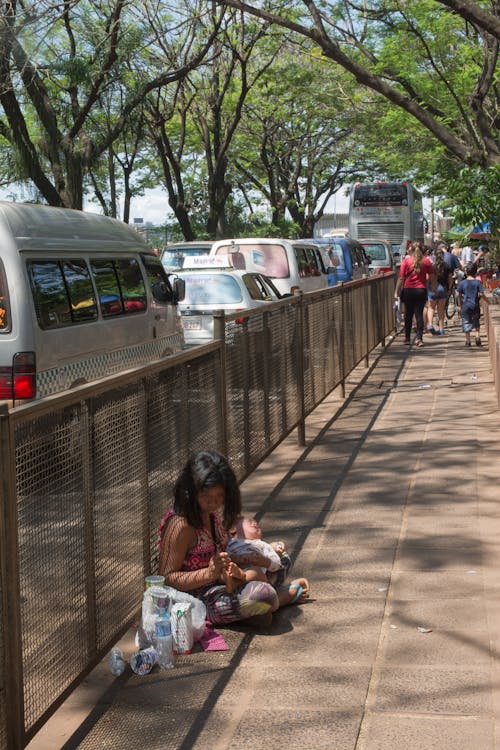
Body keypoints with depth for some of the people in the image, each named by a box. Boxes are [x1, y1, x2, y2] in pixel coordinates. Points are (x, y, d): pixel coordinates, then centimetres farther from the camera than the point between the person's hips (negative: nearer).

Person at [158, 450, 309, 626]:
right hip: (196, 598, -10)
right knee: (263, 595, -26)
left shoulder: (213, 513, 4)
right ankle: (288, 594, 6)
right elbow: (166, 578, -22)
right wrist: (209, 573, -33)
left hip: (218, 585, 10)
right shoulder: (180, 525, -23)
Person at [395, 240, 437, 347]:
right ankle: (418, 337, -10)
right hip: (421, 290, 0)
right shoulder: (426, 261, 0)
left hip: (408, 290, 0)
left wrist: (396, 292, -1)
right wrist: (434, 288, 18)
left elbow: (401, 278, -5)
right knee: (419, 314, 1)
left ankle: (407, 338, 19)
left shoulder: (406, 260, -4)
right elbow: (432, 277, 3)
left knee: (408, 314, 12)